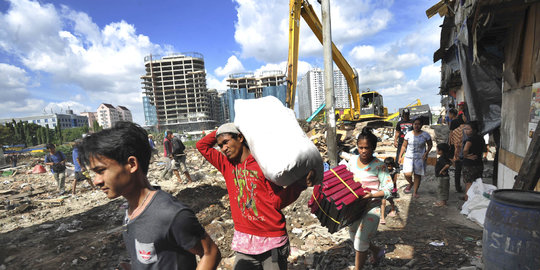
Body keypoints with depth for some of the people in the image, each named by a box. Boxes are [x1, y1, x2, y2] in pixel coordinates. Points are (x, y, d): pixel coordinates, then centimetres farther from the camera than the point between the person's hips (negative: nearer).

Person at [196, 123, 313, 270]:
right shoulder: (227, 164, 5)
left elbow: (277, 201, -13)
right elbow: (201, 145, 13)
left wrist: (299, 185, -28)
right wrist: (220, 131, 4)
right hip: (244, 240, 4)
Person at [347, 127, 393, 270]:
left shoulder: (379, 165, -18)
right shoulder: (353, 160, -4)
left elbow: (389, 188, -16)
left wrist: (371, 195, -30)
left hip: (372, 207, -6)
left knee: (360, 240, -4)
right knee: (353, 236, 22)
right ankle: (377, 250, 50)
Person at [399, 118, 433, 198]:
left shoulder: (425, 135, -2)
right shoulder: (409, 134, 1)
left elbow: (430, 145, 8)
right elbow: (404, 146, 7)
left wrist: (426, 153, -9)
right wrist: (401, 156, 5)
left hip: (420, 158, 0)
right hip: (409, 157, 0)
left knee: (417, 175, 6)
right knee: (407, 174, -11)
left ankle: (415, 192, 23)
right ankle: (410, 183, 23)